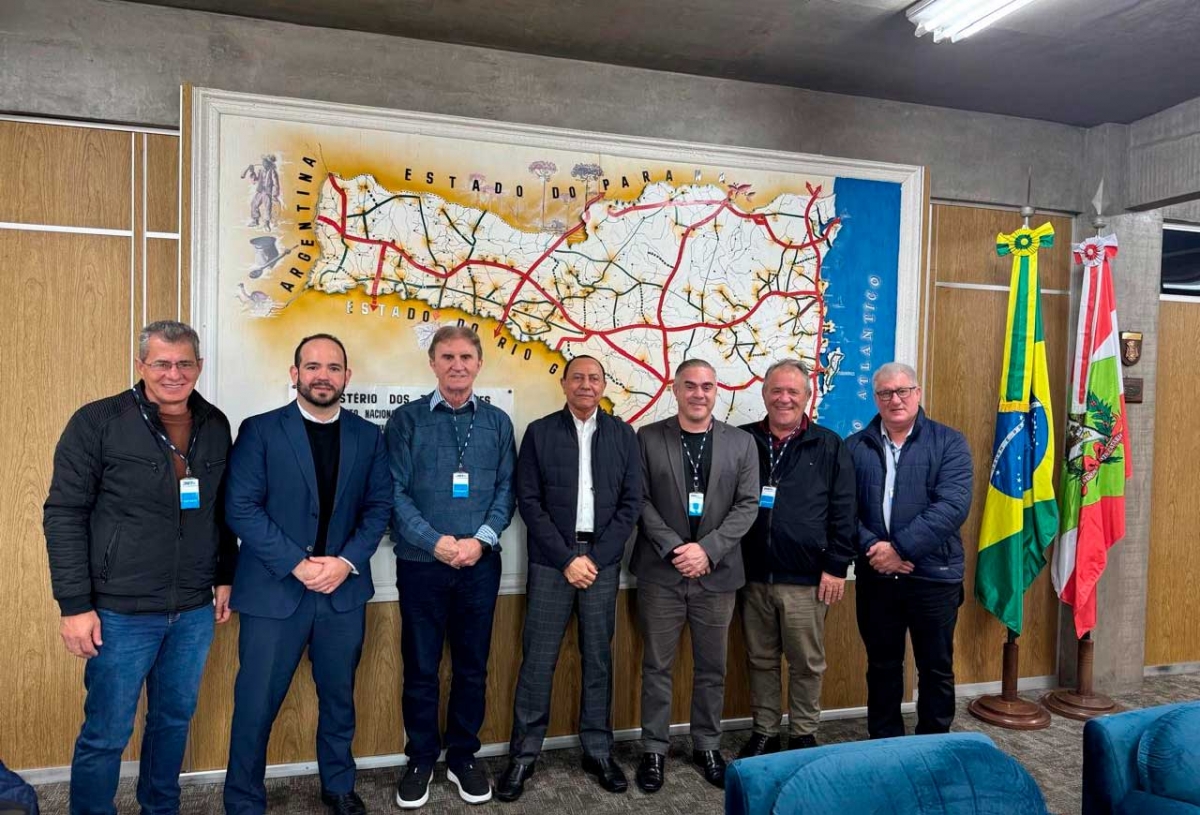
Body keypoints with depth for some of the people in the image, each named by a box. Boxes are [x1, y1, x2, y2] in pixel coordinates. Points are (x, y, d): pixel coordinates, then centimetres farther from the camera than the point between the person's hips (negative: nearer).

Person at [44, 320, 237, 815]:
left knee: (175, 719, 18)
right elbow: (64, 515, -9)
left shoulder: (216, 426, 4)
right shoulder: (97, 422, -9)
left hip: (194, 611, 4)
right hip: (122, 612, -4)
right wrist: (75, 604, -12)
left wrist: (225, 576, 12)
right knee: (106, 733, 7)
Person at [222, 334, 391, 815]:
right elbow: (241, 508, -10)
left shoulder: (368, 437, 5)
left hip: (344, 591, 3)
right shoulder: (260, 431, -4)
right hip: (274, 590, -3)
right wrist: (298, 564, -16)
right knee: (256, 705, 7)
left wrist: (346, 562, -11)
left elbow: (379, 507, 3)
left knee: (338, 698, 17)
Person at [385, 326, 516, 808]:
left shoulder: (497, 421, 6)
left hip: (480, 564, 2)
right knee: (420, 668, 9)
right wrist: (436, 542, -15)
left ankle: (464, 758, 28)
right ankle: (421, 760, 26)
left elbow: (506, 490, 4)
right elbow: (394, 492, -6)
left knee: (472, 666, 11)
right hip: (421, 563, -2)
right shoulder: (406, 419, -1)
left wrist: (481, 540, -11)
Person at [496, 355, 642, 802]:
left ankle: (598, 751, 22)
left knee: (598, 658, 9)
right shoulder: (539, 432, 1)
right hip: (550, 561, -1)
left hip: (602, 560, 2)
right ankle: (523, 754, 16)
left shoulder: (622, 435, 6)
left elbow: (632, 502, 2)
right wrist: (567, 558, -10)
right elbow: (528, 501, -3)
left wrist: (595, 557, -6)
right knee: (537, 659, 2)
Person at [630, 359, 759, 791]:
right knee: (657, 666, 7)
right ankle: (654, 748, 22)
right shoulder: (648, 438, 0)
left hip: (717, 573, 1)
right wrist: (674, 548, -14)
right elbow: (641, 501, -3)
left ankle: (708, 746, 29)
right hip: (661, 571, -1)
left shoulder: (741, 442, 4)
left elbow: (748, 505, -1)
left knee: (712, 667, 12)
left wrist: (707, 549, -13)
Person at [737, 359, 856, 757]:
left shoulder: (829, 447, 0)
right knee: (760, 660, 14)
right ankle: (764, 733, 29)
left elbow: (842, 512, -1)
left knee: (807, 664, 9)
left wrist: (836, 567, -5)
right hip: (752, 576, 2)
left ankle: (803, 735, 27)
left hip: (805, 579, -2)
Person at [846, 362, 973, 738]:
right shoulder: (855, 446, 5)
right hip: (875, 576, 2)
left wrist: (900, 547, -19)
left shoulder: (949, 442, -2)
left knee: (936, 668, 11)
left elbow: (953, 505, -14)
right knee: (882, 666, 15)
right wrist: (871, 548, -18)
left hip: (933, 574, -2)